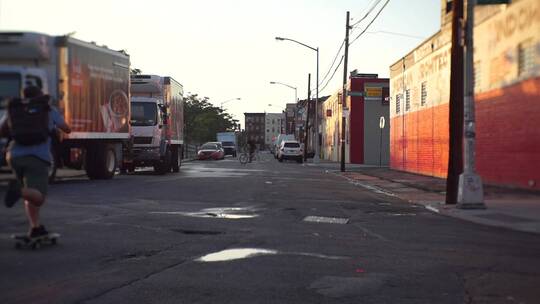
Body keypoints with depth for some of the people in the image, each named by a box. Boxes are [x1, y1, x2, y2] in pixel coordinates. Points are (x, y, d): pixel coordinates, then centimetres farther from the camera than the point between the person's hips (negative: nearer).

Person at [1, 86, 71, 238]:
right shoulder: (49, 110, 14)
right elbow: (67, 129, 21)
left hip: (15, 155, 4)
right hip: (38, 157, -4)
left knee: (31, 194, 20)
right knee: (38, 197, -12)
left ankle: (35, 227, 10)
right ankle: (18, 190, -39)